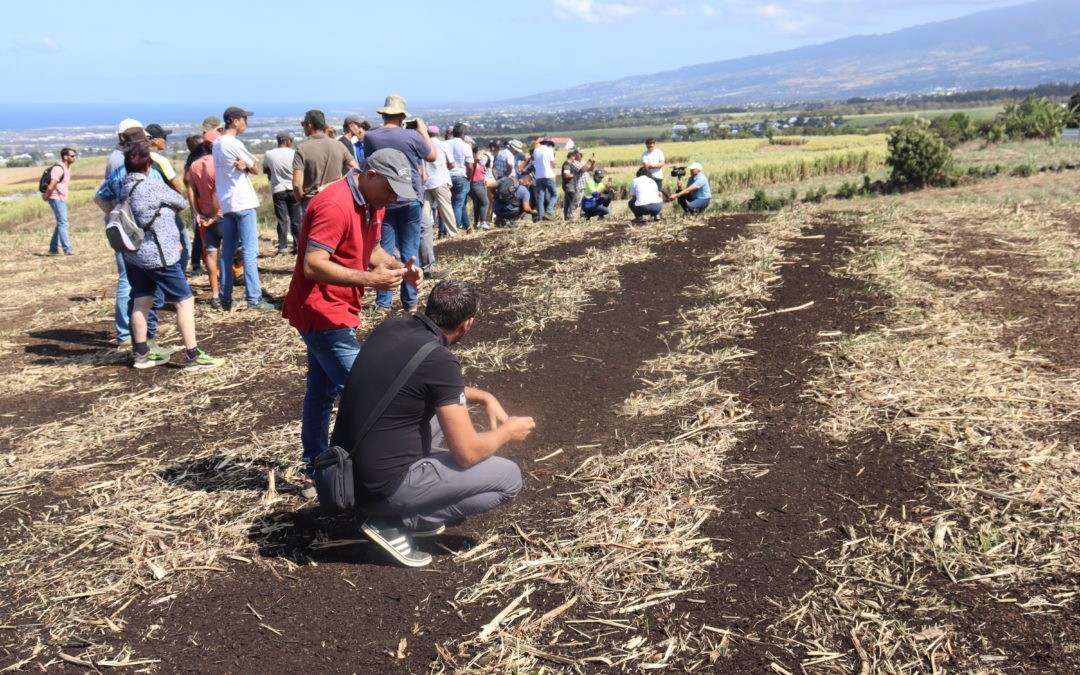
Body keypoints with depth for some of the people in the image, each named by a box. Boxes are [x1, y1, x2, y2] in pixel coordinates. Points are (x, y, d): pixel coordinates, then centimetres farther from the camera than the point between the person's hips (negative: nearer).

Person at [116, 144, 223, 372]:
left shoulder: (124, 189, 6)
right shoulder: (154, 187, -15)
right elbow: (182, 203, -1)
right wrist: (170, 210, 21)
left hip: (133, 255, 8)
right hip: (158, 256, -8)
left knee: (141, 302, 15)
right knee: (185, 301, -2)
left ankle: (141, 354, 24)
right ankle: (193, 357, -3)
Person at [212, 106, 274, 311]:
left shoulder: (217, 144, 15)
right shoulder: (234, 144, -12)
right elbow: (256, 169, -8)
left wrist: (243, 165, -6)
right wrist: (246, 165, 6)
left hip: (226, 204, 9)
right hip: (243, 203, -9)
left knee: (227, 252, 10)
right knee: (250, 251, -8)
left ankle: (225, 298, 13)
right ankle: (254, 298, -10)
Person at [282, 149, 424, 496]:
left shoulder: (371, 203, 8)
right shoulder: (334, 206, -23)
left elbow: (372, 250, 15)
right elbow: (313, 265, -28)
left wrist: (400, 268, -4)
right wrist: (371, 279, -32)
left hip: (332, 313, 10)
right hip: (323, 314, -10)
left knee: (322, 392, 16)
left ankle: (314, 473, 27)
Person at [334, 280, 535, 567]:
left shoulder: (390, 327, 4)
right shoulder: (440, 361, -19)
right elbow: (467, 453, -14)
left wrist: (485, 397, 21)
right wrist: (507, 432, 6)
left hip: (347, 473, 8)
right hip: (382, 485, -8)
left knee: (446, 408, 26)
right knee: (509, 478, 1)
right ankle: (396, 523, -3)